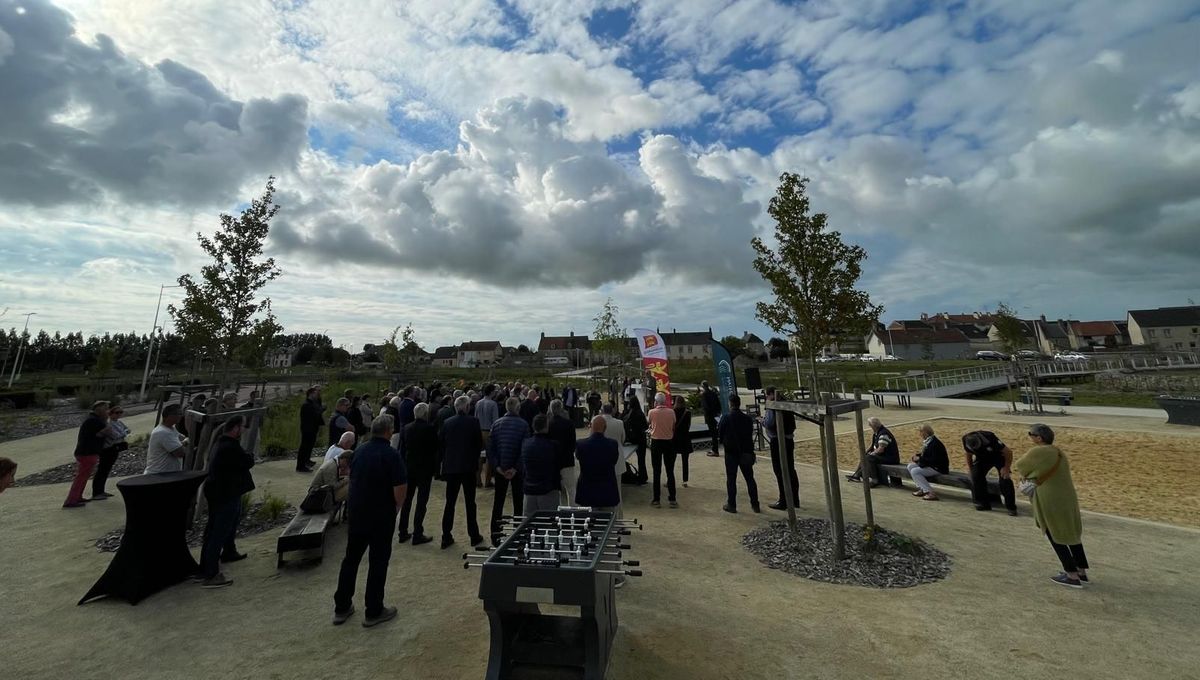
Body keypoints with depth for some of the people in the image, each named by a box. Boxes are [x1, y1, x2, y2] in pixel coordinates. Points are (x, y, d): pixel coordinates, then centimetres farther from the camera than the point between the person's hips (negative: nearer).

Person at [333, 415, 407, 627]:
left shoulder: (360, 451, 1)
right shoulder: (391, 454, -19)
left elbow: (352, 479, 12)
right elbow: (400, 487, -22)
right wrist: (397, 508, -3)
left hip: (356, 512, 6)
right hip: (381, 515, -6)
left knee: (351, 558, 19)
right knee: (378, 561, 7)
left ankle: (341, 608, 31)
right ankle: (374, 612, 18)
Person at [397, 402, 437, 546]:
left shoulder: (407, 428, 1)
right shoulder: (430, 428, -15)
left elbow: (403, 448, 7)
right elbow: (435, 448, -10)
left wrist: (404, 465, 16)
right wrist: (435, 468, 4)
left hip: (409, 468, 6)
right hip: (425, 468, -5)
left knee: (407, 500, 15)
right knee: (421, 501, 2)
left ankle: (403, 533, 23)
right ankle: (417, 535, 5)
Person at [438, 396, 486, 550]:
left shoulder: (447, 423, -1)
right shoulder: (473, 422, -9)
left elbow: (440, 443, 4)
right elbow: (479, 443, -5)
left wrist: (446, 460, 15)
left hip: (450, 467, 2)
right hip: (468, 466, -2)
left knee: (450, 502, 12)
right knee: (470, 502, 8)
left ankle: (446, 537, 15)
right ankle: (474, 537, 17)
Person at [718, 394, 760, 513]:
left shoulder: (726, 418, -13)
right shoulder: (747, 418, -1)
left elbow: (719, 433, -6)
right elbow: (751, 434, 6)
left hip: (731, 452, -3)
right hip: (746, 452, 4)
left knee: (731, 479, 6)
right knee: (750, 478, 12)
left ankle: (731, 505, 10)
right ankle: (755, 505, 17)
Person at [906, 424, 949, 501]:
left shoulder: (934, 443, -23)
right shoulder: (927, 441, 7)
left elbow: (934, 460, -27)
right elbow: (926, 455, 18)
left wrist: (920, 459, -20)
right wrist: (918, 456, -1)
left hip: (938, 468, -10)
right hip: (931, 465, 10)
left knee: (915, 471, -20)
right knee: (910, 466, 6)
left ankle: (931, 493, -17)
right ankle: (921, 489, 7)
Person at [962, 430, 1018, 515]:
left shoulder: (990, 439, -38)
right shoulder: (966, 440, -24)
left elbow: (1008, 452, -24)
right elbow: (969, 453, -2)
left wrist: (1007, 468, -20)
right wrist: (969, 465, 0)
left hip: (998, 456, -3)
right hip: (982, 457, 3)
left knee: (1005, 479, -14)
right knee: (975, 476, -12)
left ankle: (1011, 507, -2)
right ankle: (983, 503, 0)